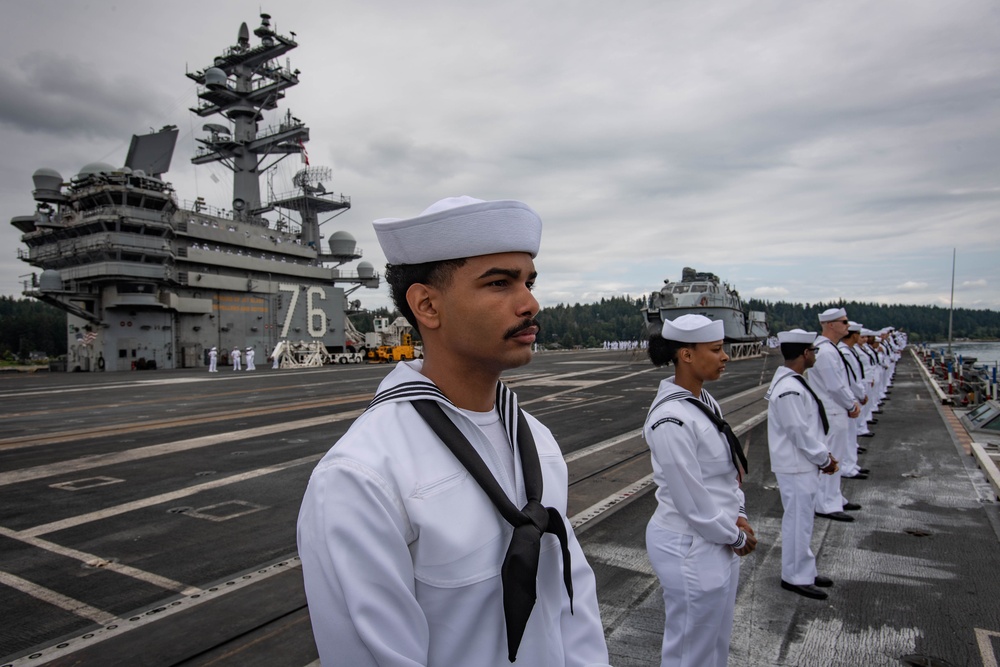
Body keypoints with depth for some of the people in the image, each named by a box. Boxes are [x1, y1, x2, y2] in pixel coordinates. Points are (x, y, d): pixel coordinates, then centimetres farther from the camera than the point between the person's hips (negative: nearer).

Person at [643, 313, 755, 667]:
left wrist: (738, 517, 0)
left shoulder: (705, 401, 3)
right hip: (691, 548, -9)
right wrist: (735, 536, -8)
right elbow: (692, 500, -22)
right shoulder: (671, 421, -26)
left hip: (720, 541, 9)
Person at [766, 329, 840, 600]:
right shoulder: (790, 389, -25)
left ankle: (805, 571, 34)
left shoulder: (791, 382, 9)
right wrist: (824, 459, -10)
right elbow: (799, 432, -23)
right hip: (796, 467, -10)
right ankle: (795, 577, 17)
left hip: (802, 464, 10)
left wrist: (823, 454, 9)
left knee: (801, 520, 20)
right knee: (798, 521, 3)